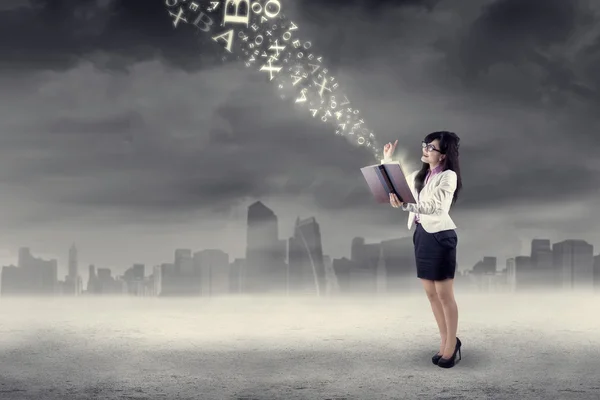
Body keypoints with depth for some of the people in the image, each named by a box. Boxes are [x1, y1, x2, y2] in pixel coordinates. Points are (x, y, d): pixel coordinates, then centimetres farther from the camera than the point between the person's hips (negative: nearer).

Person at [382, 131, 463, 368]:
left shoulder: (448, 176, -11)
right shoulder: (420, 175, 12)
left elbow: (434, 206, -24)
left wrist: (405, 206, -37)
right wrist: (388, 160, 12)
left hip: (440, 236, -8)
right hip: (421, 234, 8)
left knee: (444, 294, 0)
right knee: (431, 293, 12)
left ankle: (451, 345, 13)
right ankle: (446, 341, 24)